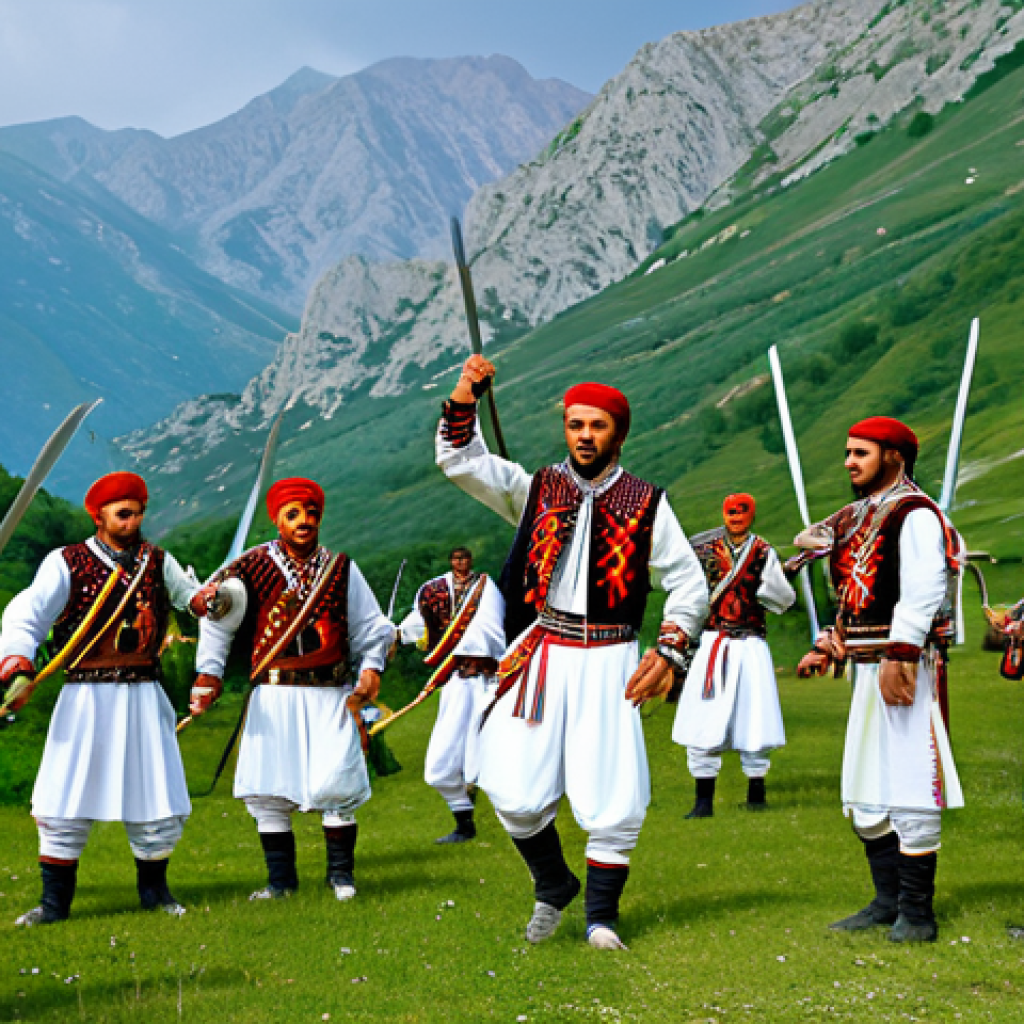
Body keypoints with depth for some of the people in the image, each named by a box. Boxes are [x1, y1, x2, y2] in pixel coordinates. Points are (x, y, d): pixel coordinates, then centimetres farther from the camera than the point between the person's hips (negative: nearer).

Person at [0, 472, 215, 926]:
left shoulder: (157, 561, 11)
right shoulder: (66, 563, -1)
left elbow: (190, 594, 26)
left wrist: (206, 598, 1)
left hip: (143, 695, 3)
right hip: (87, 696, -3)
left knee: (159, 802, 4)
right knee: (66, 800, -4)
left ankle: (153, 888, 24)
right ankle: (55, 901, 9)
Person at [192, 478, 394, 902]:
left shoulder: (341, 569, 8)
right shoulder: (252, 567, 2)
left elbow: (370, 626, 14)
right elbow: (217, 624, 5)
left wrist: (371, 666, -1)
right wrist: (208, 674, -3)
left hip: (330, 696, 0)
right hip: (273, 696, 0)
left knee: (337, 784, -8)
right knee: (267, 789, 0)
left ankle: (340, 872, 10)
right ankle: (280, 878, 15)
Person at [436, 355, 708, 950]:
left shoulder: (647, 504, 6)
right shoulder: (535, 489, 10)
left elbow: (690, 583, 7)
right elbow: (460, 460, 2)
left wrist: (669, 652, -6)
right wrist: (465, 398, -12)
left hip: (608, 660, -1)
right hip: (539, 654, 1)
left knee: (614, 800, -5)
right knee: (515, 791, -6)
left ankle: (602, 915, 13)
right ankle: (553, 887, 20)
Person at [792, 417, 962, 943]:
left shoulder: (915, 514, -10)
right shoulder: (860, 518, 19)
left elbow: (923, 591, -20)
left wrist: (899, 656, -26)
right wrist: (827, 646, 17)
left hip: (905, 668, -10)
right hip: (866, 668, 10)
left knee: (909, 787, -7)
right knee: (865, 794, 12)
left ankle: (918, 914, -1)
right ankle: (888, 901, 21)